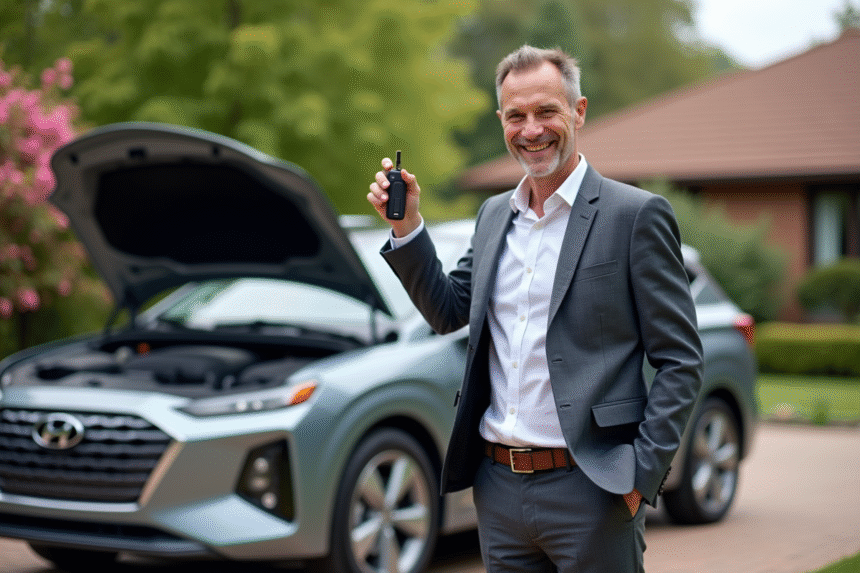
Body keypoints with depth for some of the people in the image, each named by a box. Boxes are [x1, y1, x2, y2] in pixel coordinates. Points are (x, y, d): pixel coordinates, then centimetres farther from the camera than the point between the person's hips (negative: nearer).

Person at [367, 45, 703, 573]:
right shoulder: (493, 215, 13)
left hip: (588, 490, -6)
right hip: (498, 488, 6)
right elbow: (448, 313, 18)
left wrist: (644, 475, -13)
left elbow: (680, 362, -7)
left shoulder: (637, 215, -7)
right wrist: (406, 226, 6)